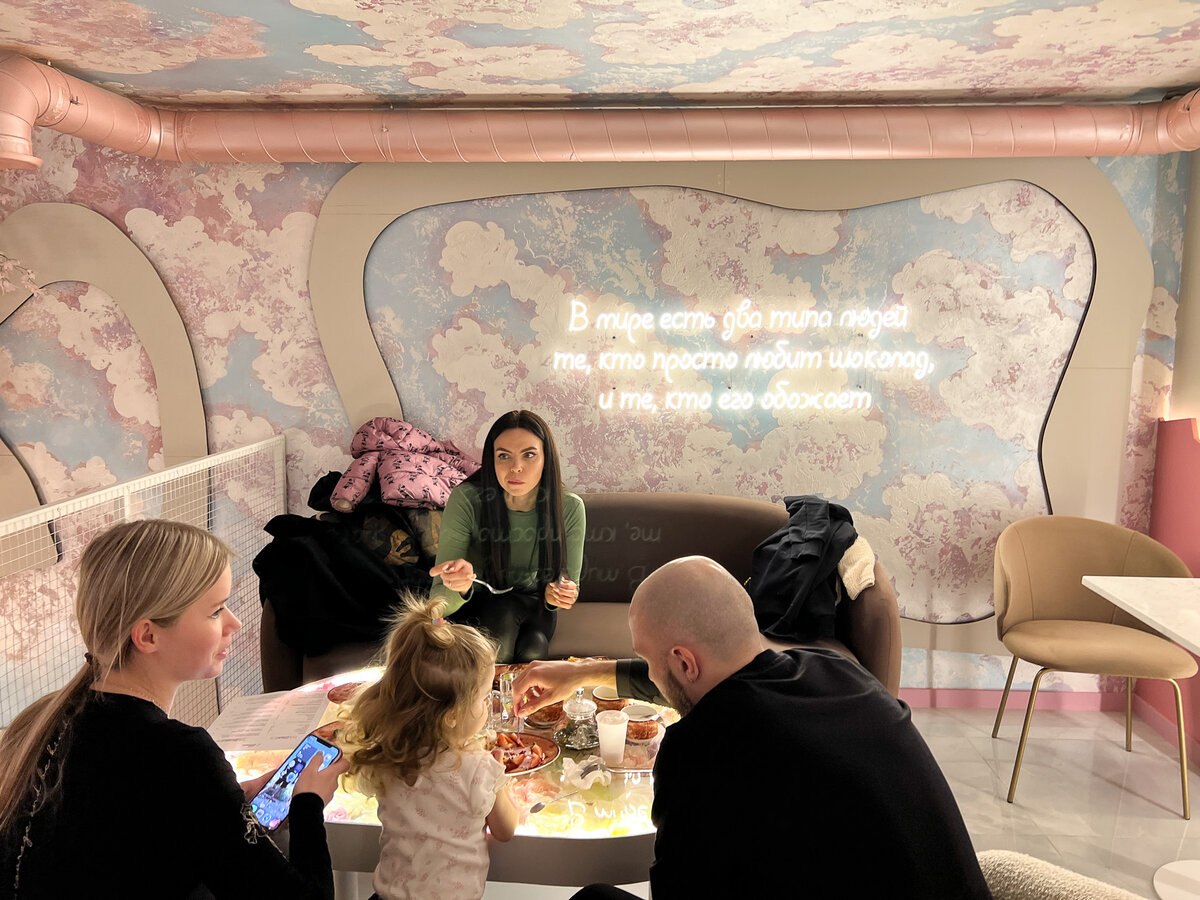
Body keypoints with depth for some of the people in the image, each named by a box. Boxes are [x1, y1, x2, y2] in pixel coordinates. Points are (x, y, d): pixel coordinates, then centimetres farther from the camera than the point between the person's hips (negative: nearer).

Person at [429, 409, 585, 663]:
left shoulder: (570, 507, -19)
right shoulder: (466, 499, -26)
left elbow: (570, 584, -4)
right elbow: (440, 602, -26)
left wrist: (555, 595, -29)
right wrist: (460, 587, -50)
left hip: (533, 606, 2)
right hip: (475, 605, -2)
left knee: (532, 649, -29)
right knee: (505, 613, -34)